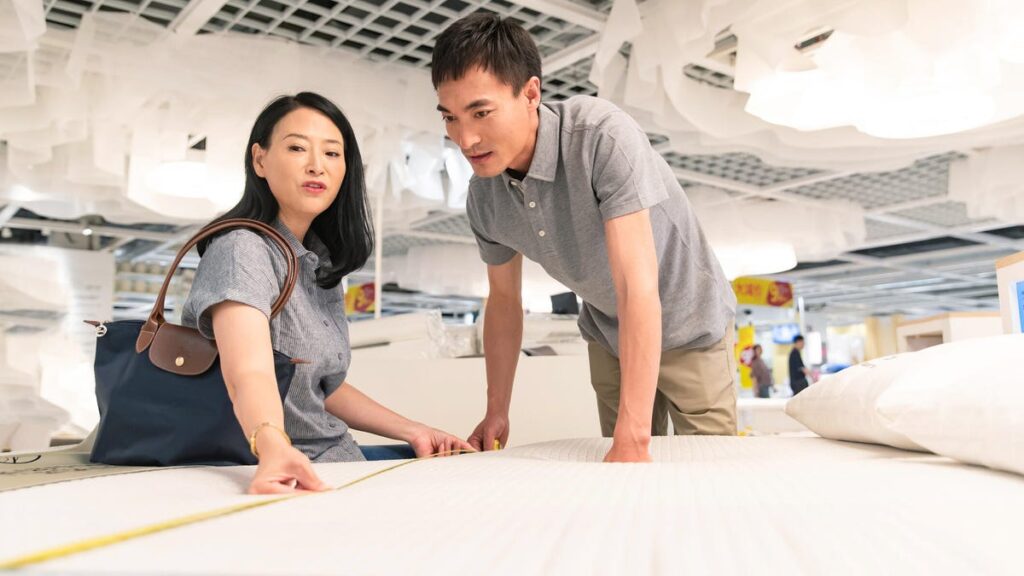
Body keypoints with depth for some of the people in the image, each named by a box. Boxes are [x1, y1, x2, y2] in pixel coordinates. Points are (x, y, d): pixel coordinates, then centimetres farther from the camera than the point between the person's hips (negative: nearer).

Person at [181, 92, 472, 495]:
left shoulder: (320, 261, 9)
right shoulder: (242, 249, -14)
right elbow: (249, 373, -30)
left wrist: (410, 430, 8)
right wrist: (275, 448, -48)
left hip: (332, 463, 7)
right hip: (269, 475, -7)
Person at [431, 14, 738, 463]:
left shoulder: (603, 137, -34)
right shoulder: (483, 197, -15)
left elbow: (638, 288, -38)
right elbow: (504, 299, 1)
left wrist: (632, 440, -41)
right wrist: (496, 412, -2)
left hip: (687, 326, -4)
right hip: (609, 335, 4)